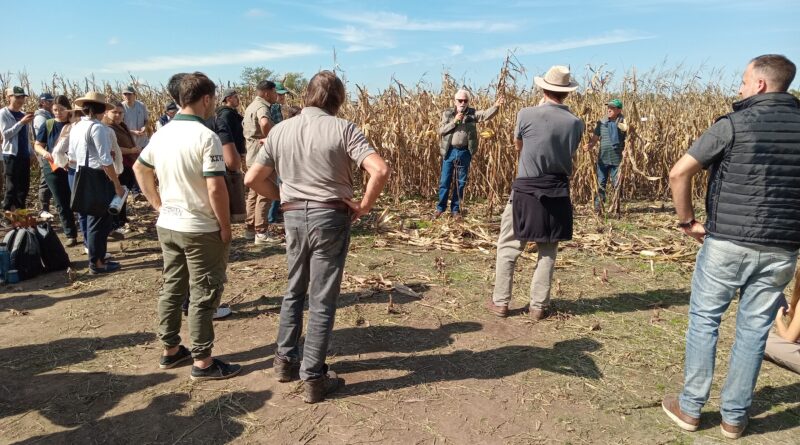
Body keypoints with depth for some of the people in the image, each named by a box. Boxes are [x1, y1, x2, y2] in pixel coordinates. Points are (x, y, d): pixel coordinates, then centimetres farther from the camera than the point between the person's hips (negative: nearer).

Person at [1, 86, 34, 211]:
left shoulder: (23, 115, 13)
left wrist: (31, 153, 15)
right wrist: (21, 122, -20)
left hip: (24, 155, 6)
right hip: (12, 155, -6)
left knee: (24, 185, 8)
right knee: (12, 186, -4)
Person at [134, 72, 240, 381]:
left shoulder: (162, 134, 6)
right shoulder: (206, 137, -18)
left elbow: (140, 169, 19)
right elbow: (216, 188, -22)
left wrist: (158, 204, 19)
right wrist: (226, 227, -12)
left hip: (167, 225, 8)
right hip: (200, 229, -8)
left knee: (172, 287, 18)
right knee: (204, 294, 3)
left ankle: (170, 349, 32)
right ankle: (202, 361, 13)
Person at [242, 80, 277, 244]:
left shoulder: (250, 106, 18)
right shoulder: (262, 107, -14)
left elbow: (244, 130, 26)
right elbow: (265, 123, -38)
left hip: (251, 157, 10)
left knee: (253, 194, 16)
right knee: (264, 195, -4)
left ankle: (250, 229, 24)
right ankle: (261, 233, 0)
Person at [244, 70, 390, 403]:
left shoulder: (280, 130, 4)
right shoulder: (343, 129, -8)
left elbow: (252, 179, 5)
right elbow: (380, 170, -21)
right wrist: (364, 206, -8)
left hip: (293, 217, 4)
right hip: (330, 217, -4)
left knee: (294, 290, 23)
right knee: (322, 299, 5)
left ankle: (285, 359, 34)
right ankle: (313, 378, 15)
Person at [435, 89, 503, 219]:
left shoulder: (472, 113, 3)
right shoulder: (447, 113, 2)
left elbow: (485, 114, -12)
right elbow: (441, 131, -5)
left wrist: (495, 106, -30)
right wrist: (454, 121, -15)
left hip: (464, 153, 1)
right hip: (449, 151, -1)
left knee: (461, 183, 8)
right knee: (444, 181, 6)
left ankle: (455, 209, 20)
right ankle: (440, 208, 20)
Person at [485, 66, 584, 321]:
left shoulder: (527, 114, -10)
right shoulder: (576, 123, -2)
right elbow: (569, 156, 10)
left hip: (526, 190, -2)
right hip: (557, 194, 3)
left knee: (508, 248, 9)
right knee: (548, 252, 12)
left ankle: (500, 302, 15)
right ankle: (538, 306, 18)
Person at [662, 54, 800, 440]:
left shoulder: (735, 124, -8)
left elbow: (679, 173, -12)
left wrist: (687, 221, -1)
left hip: (726, 242, -4)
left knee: (703, 320, 10)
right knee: (754, 330, 12)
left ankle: (690, 408, 18)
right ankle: (734, 417, 23)